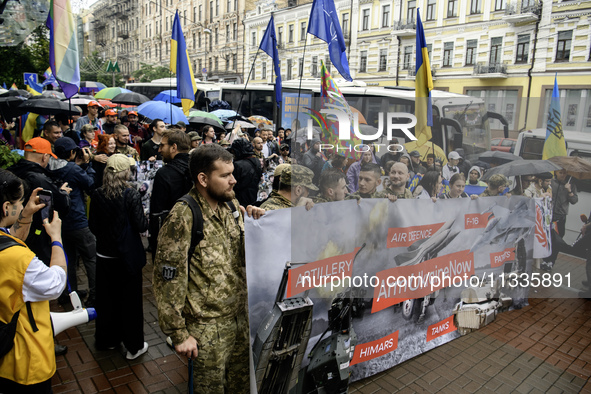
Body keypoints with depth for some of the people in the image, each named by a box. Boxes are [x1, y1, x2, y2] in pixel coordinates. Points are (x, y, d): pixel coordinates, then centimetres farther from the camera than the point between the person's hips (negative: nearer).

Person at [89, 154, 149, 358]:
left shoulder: (97, 195, -4)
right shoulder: (131, 194, -17)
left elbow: (93, 226, 3)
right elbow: (141, 226, -15)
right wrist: (145, 217, 5)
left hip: (104, 255, 4)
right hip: (128, 255, -4)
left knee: (106, 298, 19)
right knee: (130, 300, 8)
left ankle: (107, 339, 36)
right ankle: (134, 346, 20)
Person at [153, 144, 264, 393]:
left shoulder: (232, 204, 1)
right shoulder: (183, 217, -19)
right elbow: (168, 280, -16)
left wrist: (255, 224, -8)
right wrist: (179, 334, -13)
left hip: (242, 316, 6)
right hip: (208, 327, -6)